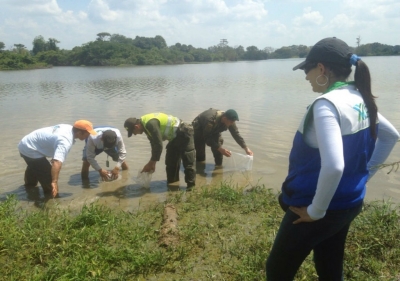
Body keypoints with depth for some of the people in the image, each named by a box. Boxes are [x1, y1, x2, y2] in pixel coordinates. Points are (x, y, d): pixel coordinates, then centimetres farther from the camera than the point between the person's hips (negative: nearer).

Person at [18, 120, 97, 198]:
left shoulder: (68, 128, -4)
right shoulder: (65, 141, -35)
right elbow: (57, 162, -49)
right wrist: (54, 182, -55)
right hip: (30, 149, -10)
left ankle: (30, 184, 63)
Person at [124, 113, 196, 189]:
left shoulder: (151, 124, -29)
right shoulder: (145, 124, 3)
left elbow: (158, 145, -28)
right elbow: (154, 143, 11)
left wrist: (151, 163, -17)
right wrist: (152, 163, 10)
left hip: (184, 133, -11)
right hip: (175, 136, 11)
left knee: (188, 162, -8)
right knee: (170, 162, 15)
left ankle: (191, 188, -2)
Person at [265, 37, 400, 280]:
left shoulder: (327, 104, -25)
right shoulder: (361, 100, 3)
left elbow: (333, 165, -36)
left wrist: (315, 210, -22)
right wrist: (363, 174, 15)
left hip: (320, 208, -8)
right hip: (349, 203, 9)